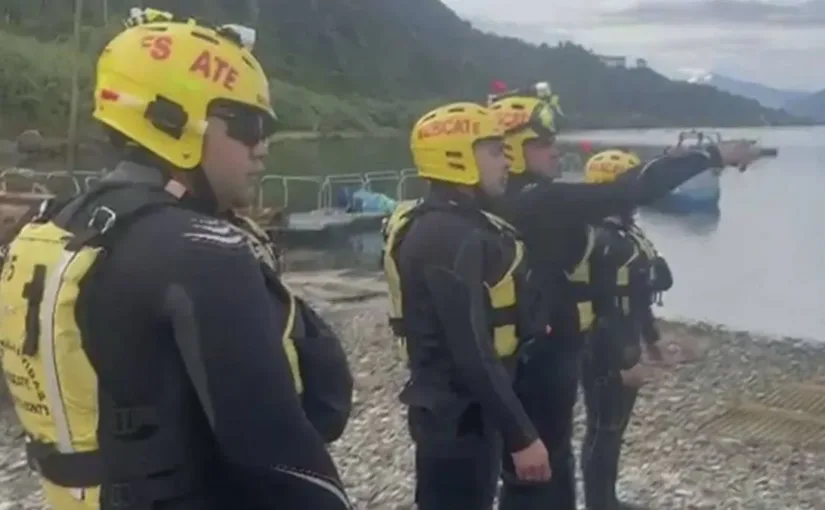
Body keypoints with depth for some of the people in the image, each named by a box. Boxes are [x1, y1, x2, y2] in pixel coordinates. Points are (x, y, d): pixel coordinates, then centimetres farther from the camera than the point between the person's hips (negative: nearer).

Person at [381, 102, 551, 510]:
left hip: (454, 408, 10)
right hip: (457, 415, -10)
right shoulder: (451, 238, -22)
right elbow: (472, 352, -26)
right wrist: (521, 436, -23)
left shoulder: (454, 225, 10)